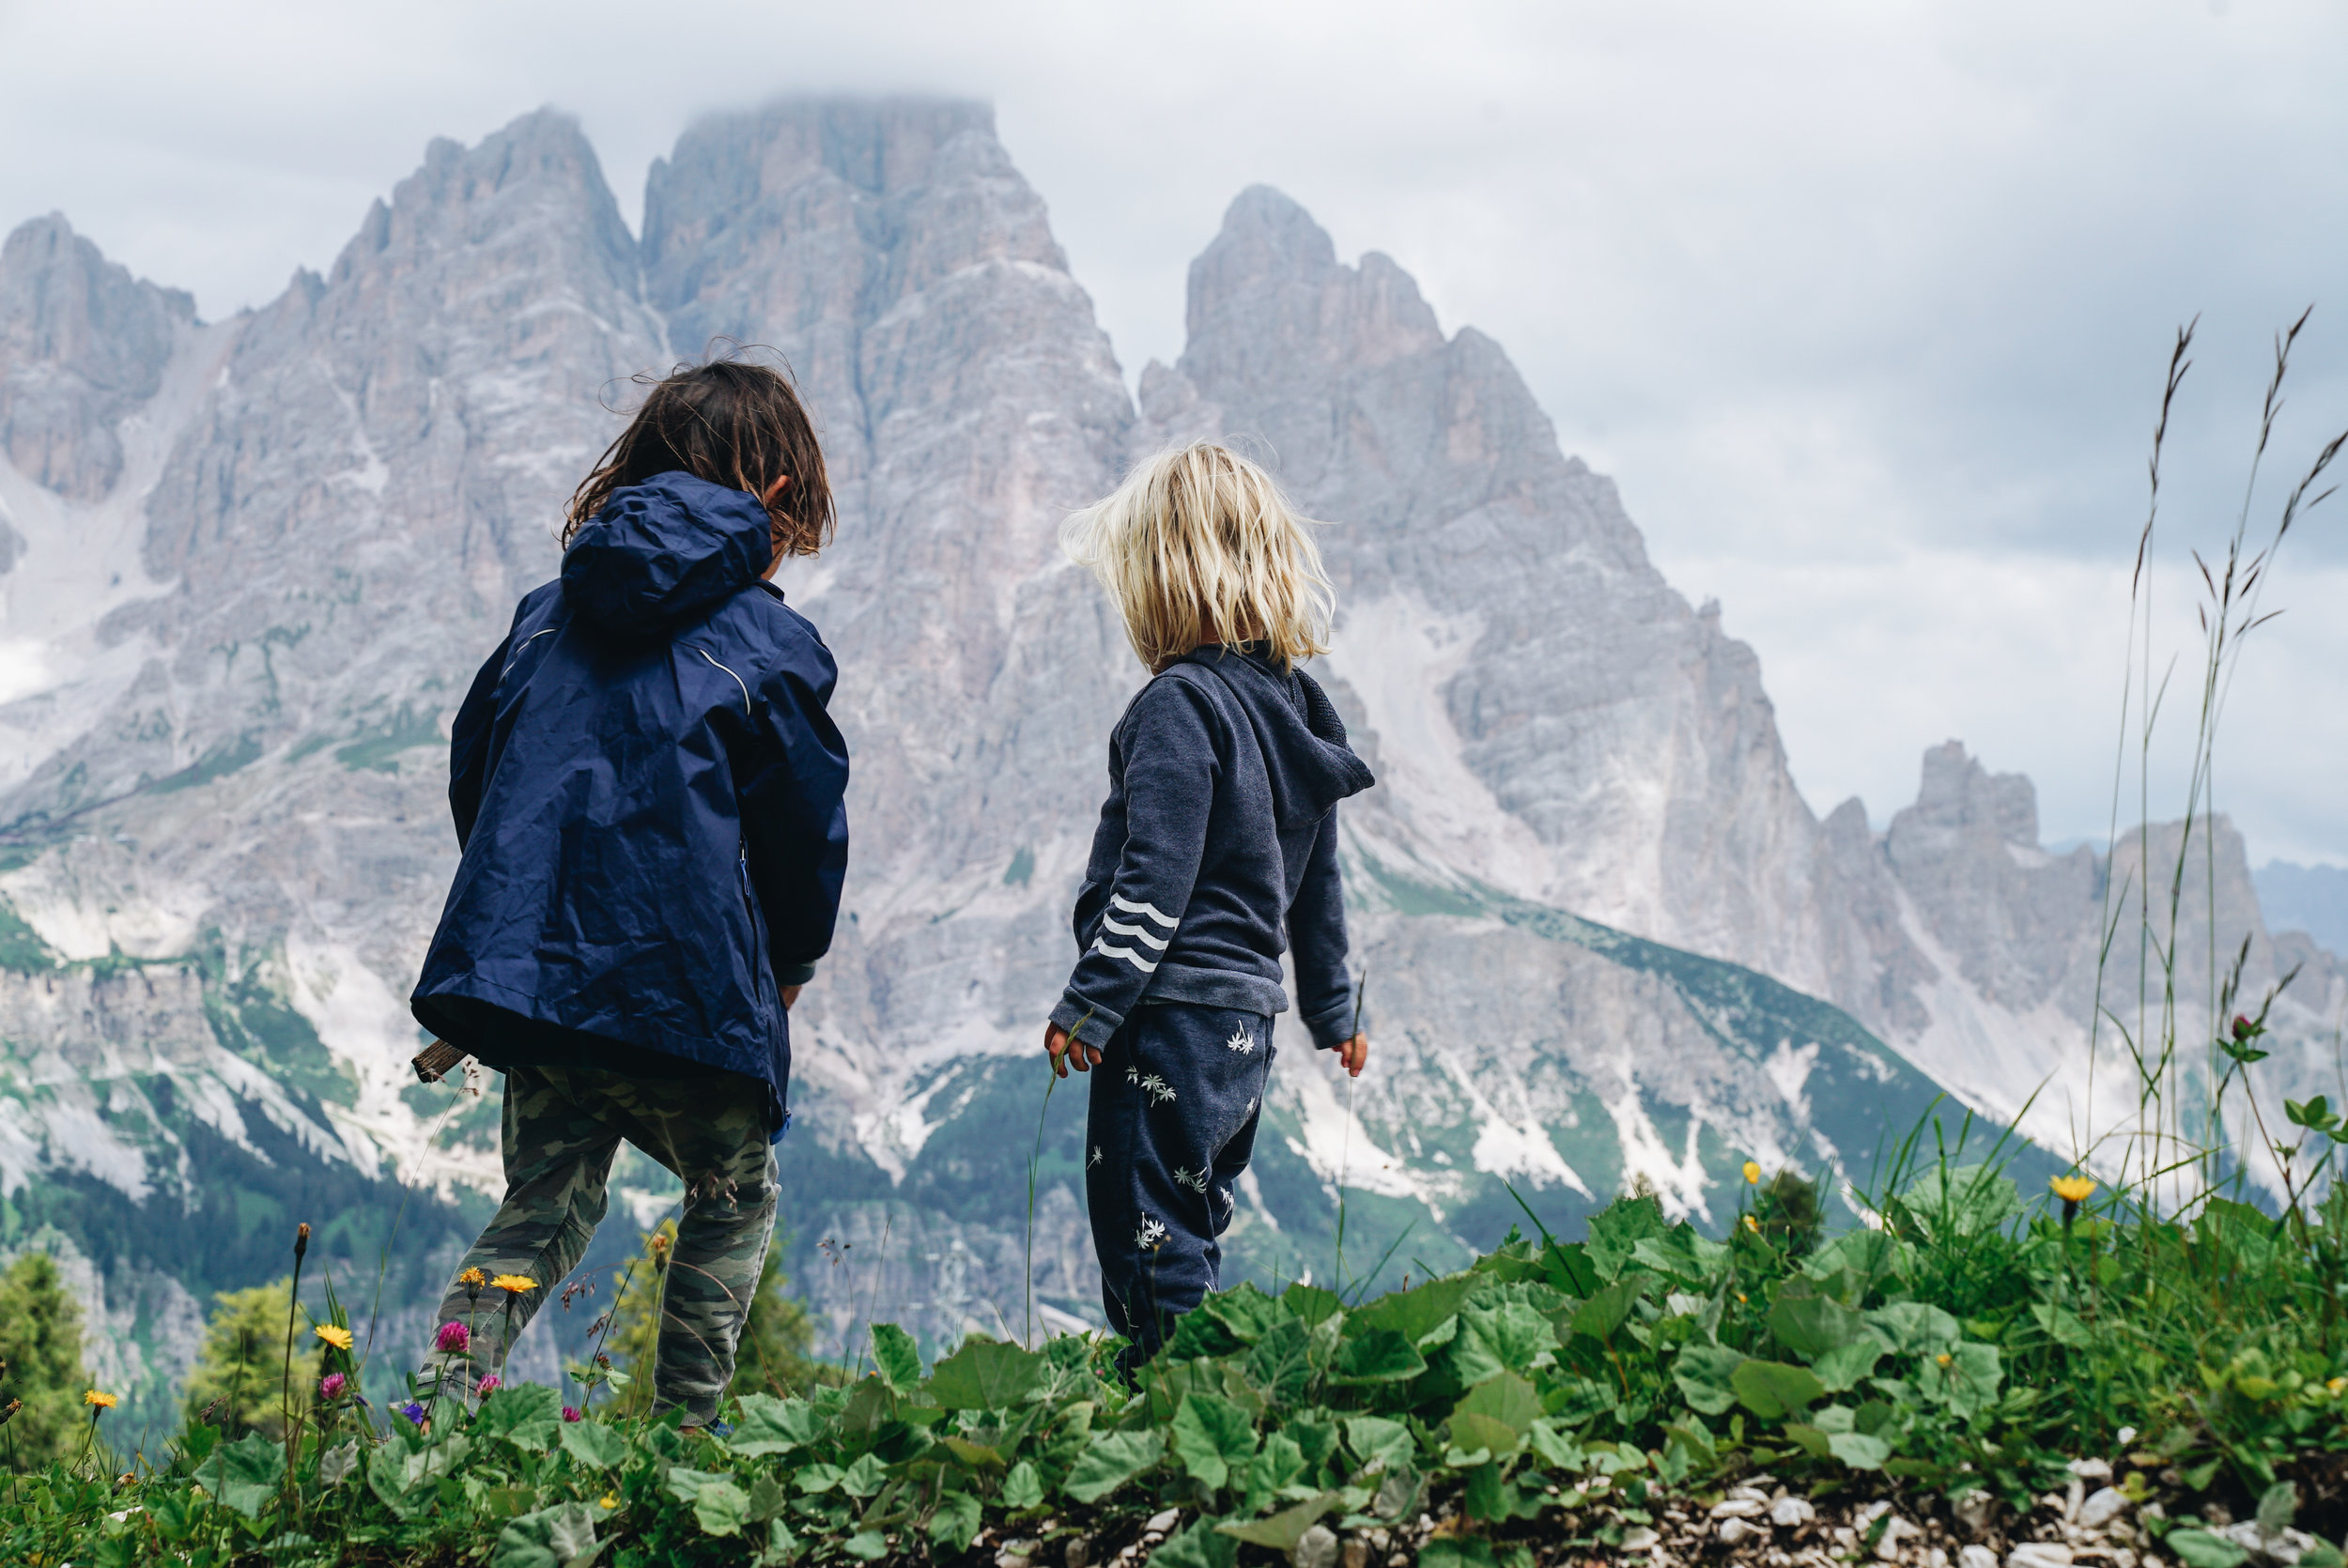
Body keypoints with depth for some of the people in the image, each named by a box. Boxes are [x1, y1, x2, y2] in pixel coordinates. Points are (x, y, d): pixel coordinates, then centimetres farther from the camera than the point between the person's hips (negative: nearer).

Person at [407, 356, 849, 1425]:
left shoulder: (545, 613, 11)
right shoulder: (766, 645, -4)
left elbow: (468, 770, 15)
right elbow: (808, 824, 0)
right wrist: (792, 961, 18)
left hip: (523, 964, 5)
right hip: (690, 986, -4)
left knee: (547, 1203, 17)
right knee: (734, 1198, 17)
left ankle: (443, 1394, -2)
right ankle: (683, 1437, 12)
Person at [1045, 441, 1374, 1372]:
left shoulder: (1179, 704, -15)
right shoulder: (1294, 703, 11)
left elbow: (1153, 882, -21)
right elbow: (1318, 885, 19)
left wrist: (1086, 1008, -16)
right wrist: (1332, 1011, 28)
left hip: (1170, 1018, -9)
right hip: (1247, 1023, 9)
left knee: (1150, 1258, -4)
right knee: (1194, 1248, 18)